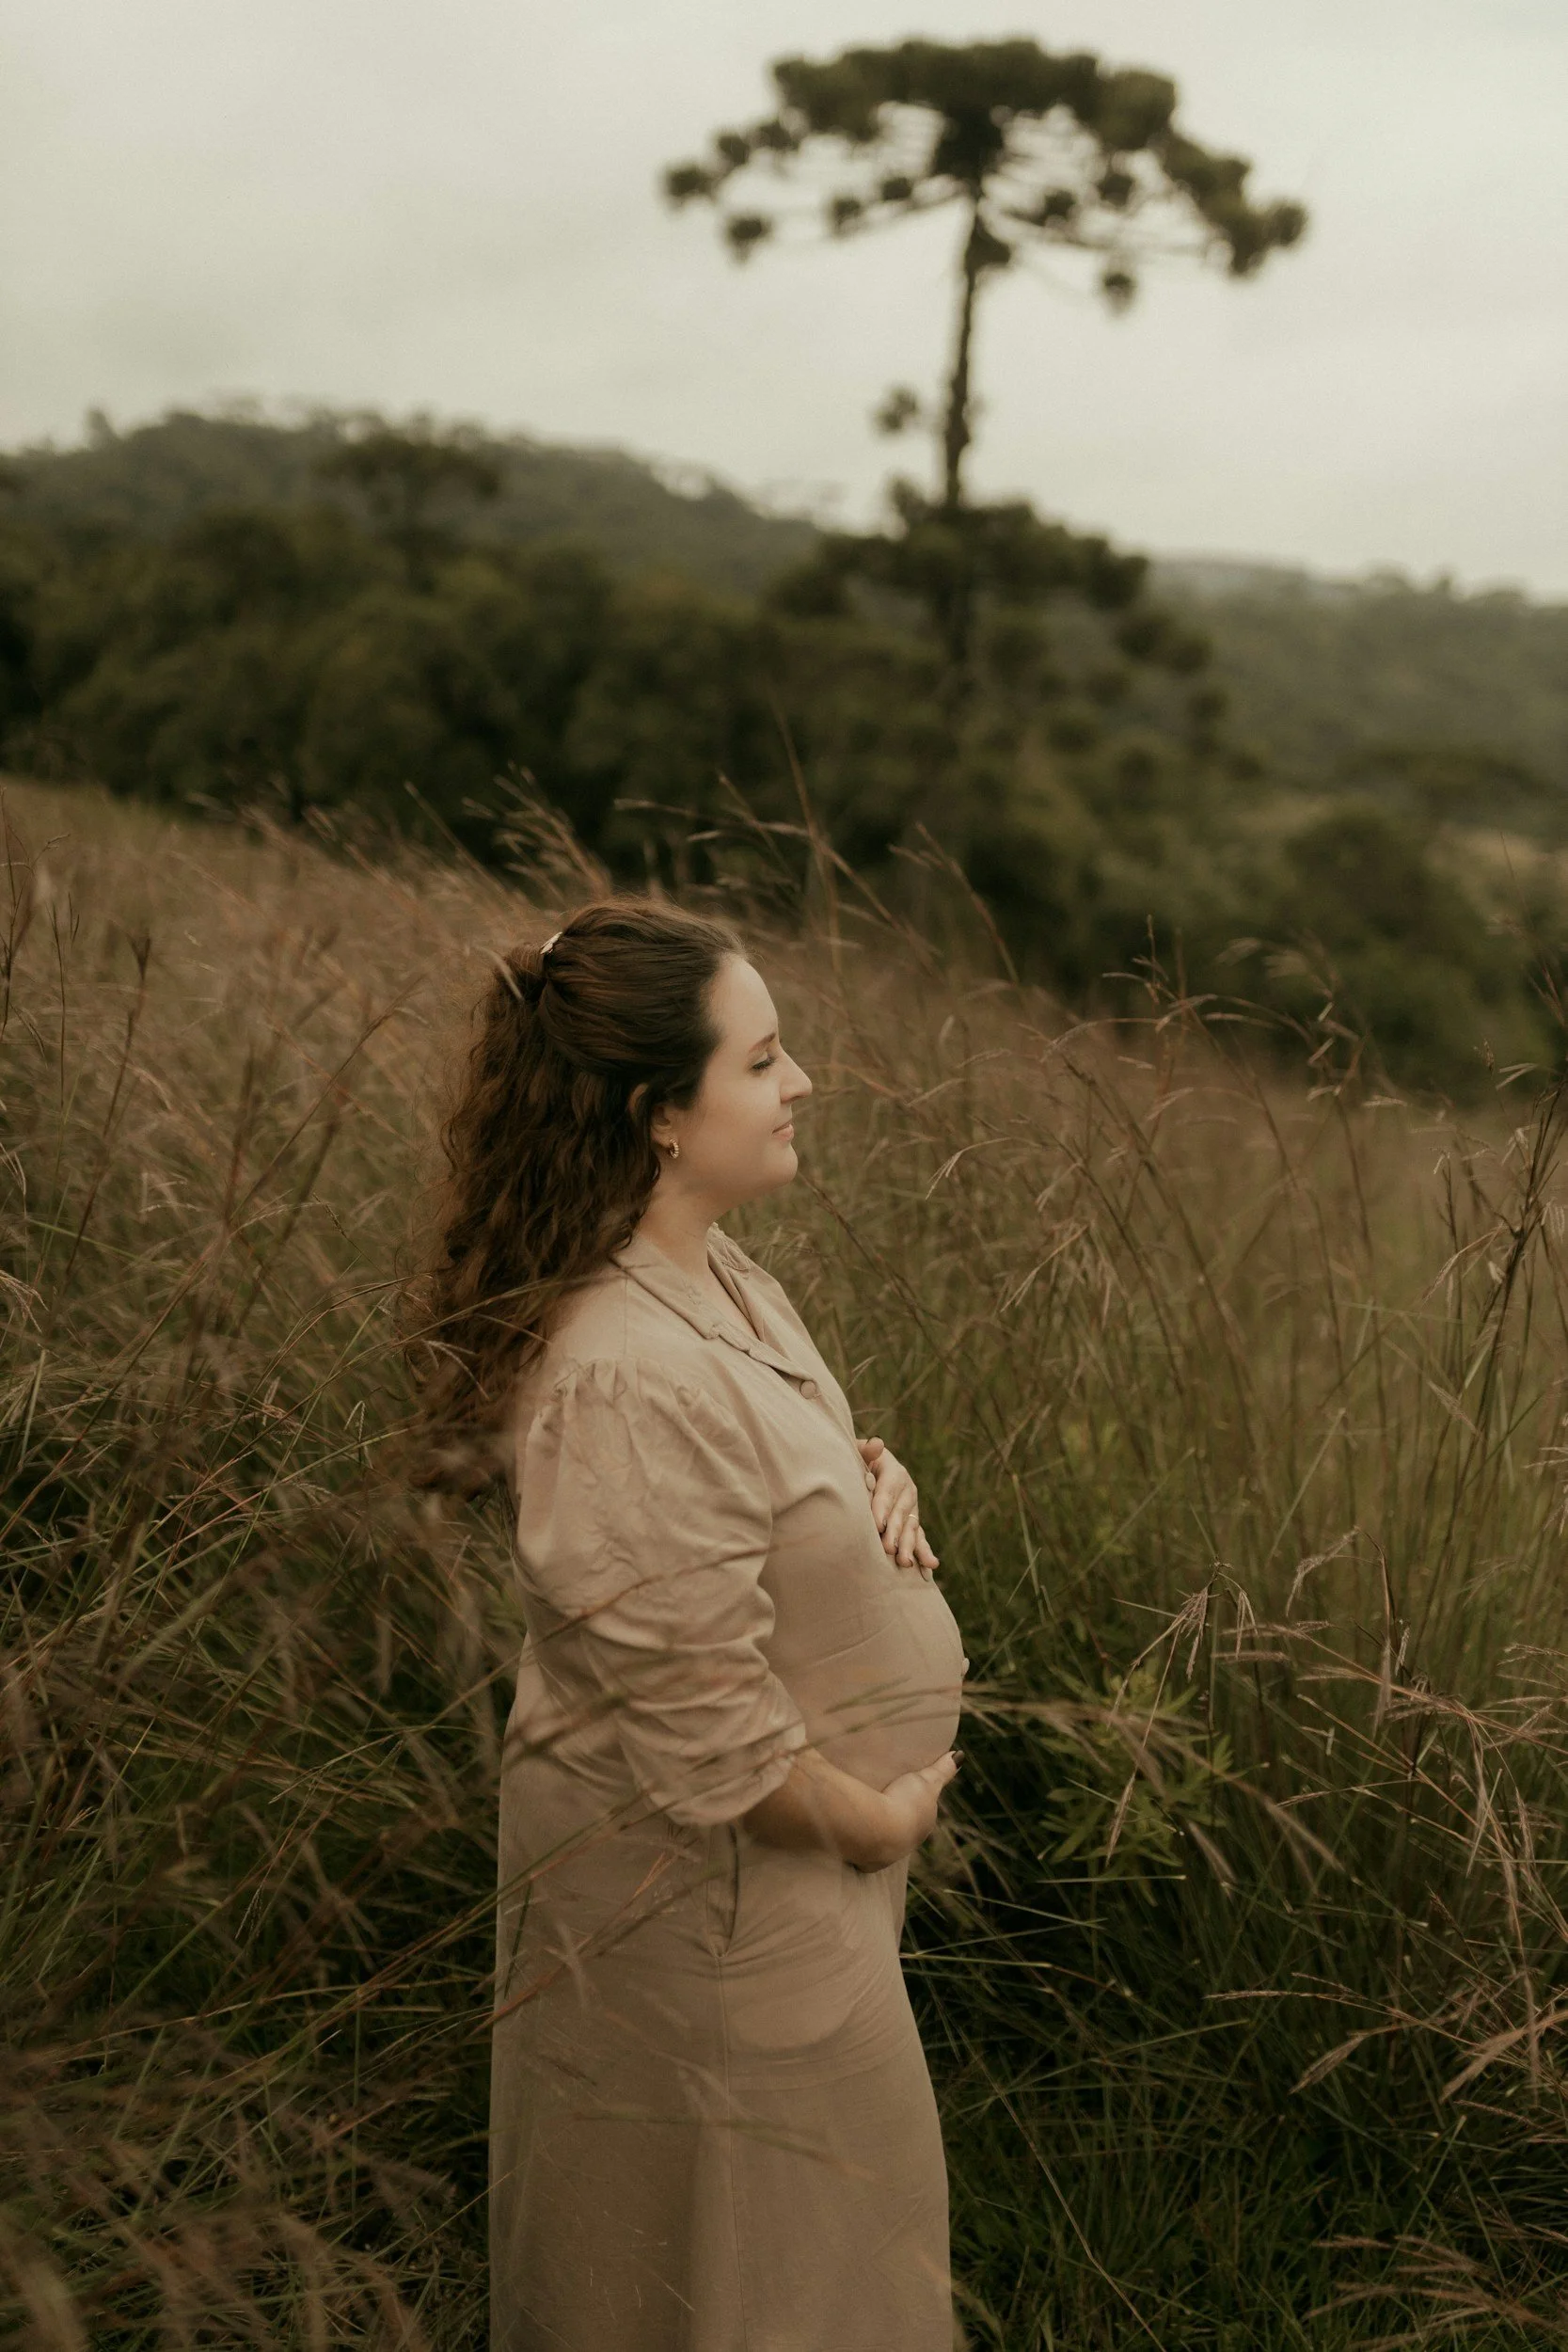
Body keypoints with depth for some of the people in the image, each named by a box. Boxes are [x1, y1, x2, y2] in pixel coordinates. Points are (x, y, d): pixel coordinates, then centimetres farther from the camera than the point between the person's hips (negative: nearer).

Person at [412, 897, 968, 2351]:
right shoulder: (628, 1382, -34)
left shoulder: (715, 1278, -2)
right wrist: (879, 1818, -14)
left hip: (804, 1849, 9)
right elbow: (713, 1740, -30)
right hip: (717, 1894, -9)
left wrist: (868, 1479, -3)